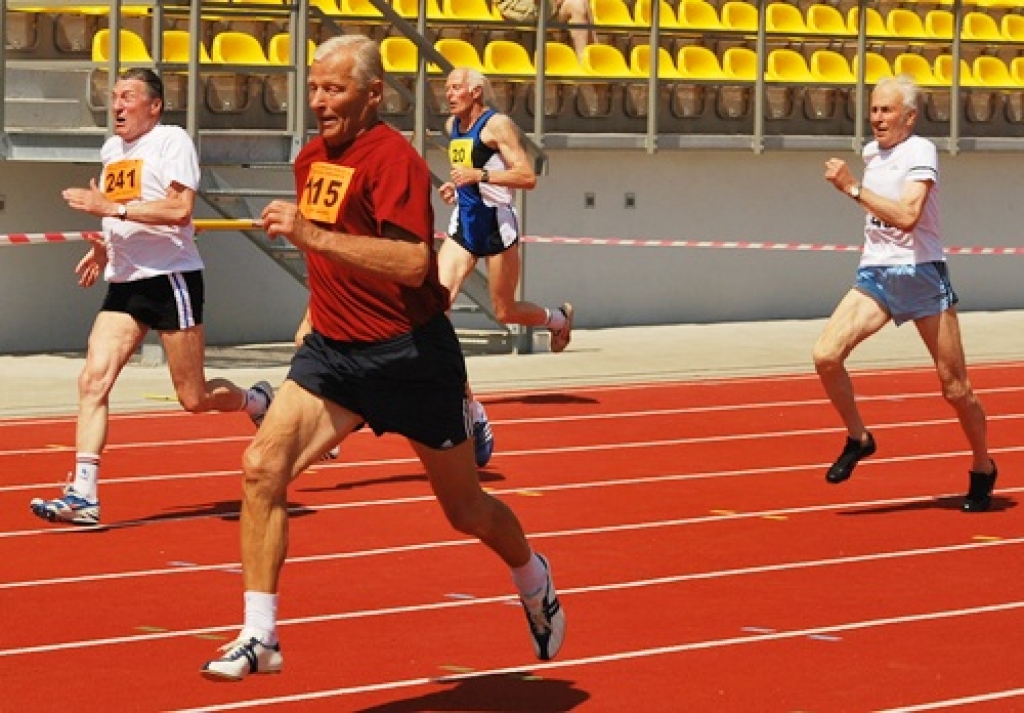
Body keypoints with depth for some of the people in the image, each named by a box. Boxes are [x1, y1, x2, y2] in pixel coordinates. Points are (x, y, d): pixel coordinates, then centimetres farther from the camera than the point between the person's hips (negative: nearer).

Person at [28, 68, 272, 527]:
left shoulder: (172, 141, -9)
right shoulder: (111, 149, 15)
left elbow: (179, 209, -22)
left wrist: (112, 207, -24)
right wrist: (104, 247, 12)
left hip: (171, 278, -7)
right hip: (123, 283, 7)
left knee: (194, 398, 1)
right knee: (93, 381, -10)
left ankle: (258, 401, 33)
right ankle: (82, 496, -14)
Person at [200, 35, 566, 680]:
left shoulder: (392, 158, -18)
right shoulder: (312, 158, 7)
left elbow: (412, 263, -32)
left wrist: (312, 236, -36)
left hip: (410, 355, -6)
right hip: (333, 350, 6)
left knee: (465, 508, 10)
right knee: (263, 467, -16)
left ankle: (534, 581, 42)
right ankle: (260, 637, -13)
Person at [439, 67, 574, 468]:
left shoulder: (496, 125, -12)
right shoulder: (452, 126, 10)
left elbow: (528, 178, -17)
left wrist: (480, 175, -26)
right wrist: (456, 187, 9)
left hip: (497, 226, -6)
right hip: (464, 226, 6)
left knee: (505, 312, 4)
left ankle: (558, 319, 40)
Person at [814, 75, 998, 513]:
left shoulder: (920, 152, -11)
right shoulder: (871, 152, 11)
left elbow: (906, 215, -27)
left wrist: (853, 188, -28)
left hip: (921, 274, -6)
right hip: (875, 275, 6)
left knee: (954, 387, 1)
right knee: (826, 355, -17)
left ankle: (983, 468, 23)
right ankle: (858, 439, 4)